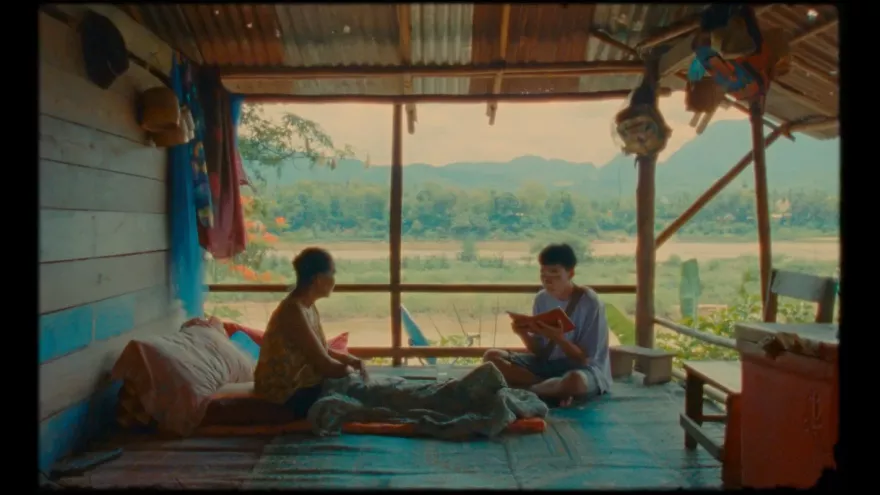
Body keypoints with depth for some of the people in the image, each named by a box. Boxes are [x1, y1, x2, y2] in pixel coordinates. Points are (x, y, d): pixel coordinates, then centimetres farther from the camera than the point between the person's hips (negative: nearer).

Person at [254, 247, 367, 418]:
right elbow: (325, 365, -26)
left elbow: (322, 351, 12)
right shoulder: (293, 311, -26)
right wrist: (350, 370, -9)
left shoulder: (308, 307, 4)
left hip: (302, 382, 9)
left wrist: (351, 360, -3)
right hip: (286, 394, -9)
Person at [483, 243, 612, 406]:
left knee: (575, 380, -43)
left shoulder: (590, 303, -15)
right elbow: (540, 351, 2)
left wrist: (558, 338, -31)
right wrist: (524, 334, -19)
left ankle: (522, 390, -16)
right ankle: (557, 389, -17)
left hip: (584, 369, -6)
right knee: (492, 356, -10)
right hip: (548, 364, 6)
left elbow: (585, 359, -15)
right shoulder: (541, 299, 1)